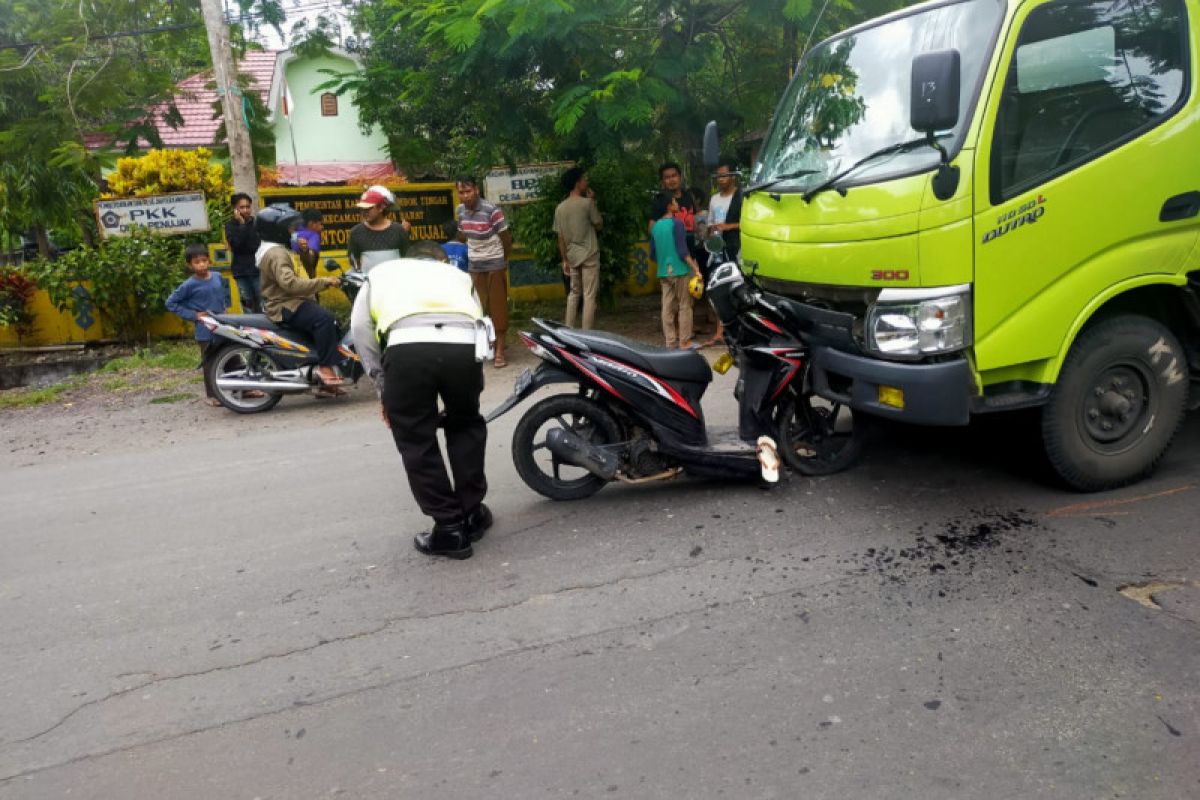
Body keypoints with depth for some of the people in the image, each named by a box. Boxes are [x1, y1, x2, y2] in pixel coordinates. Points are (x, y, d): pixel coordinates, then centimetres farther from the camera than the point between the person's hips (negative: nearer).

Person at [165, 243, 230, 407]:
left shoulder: (217, 276, 2)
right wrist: (193, 315, -11)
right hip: (205, 329, -4)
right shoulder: (189, 285, -12)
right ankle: (211, 395, 14)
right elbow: (171, 303, -7)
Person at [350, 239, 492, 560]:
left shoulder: (382, 272, 35)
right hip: (462, 345, 2)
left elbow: (360, 328, 20)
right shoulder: (459, 275, 39)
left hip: (407, 345, -2)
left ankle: (449, 529, 19)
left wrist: (383, 389, 24)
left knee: (417, 441, 14)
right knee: (465, 425, 27)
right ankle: (472, 513, 34)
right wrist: (470, 394, 43)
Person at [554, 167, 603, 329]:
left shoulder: (560, 208, 4)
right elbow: (598, 225, 1)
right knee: (589, 296, -2)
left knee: (574, 293, 18)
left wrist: (564, 260, 11)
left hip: (572, 256, 5)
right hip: (589, 255, -5)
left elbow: (560, 237, 5)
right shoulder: (587, 203, -11)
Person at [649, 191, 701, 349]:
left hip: (663, 272, 6)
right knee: (684, 306, 2)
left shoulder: (655, 226, 7)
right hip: (680, 271, -6)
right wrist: (696, 268, -14)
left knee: (668, 308, 7)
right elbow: (682, 251, -16)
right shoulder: (676, 224, -12)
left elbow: (652, 254, 11)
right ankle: (684, 341, 4)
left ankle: (670, 341, 11)